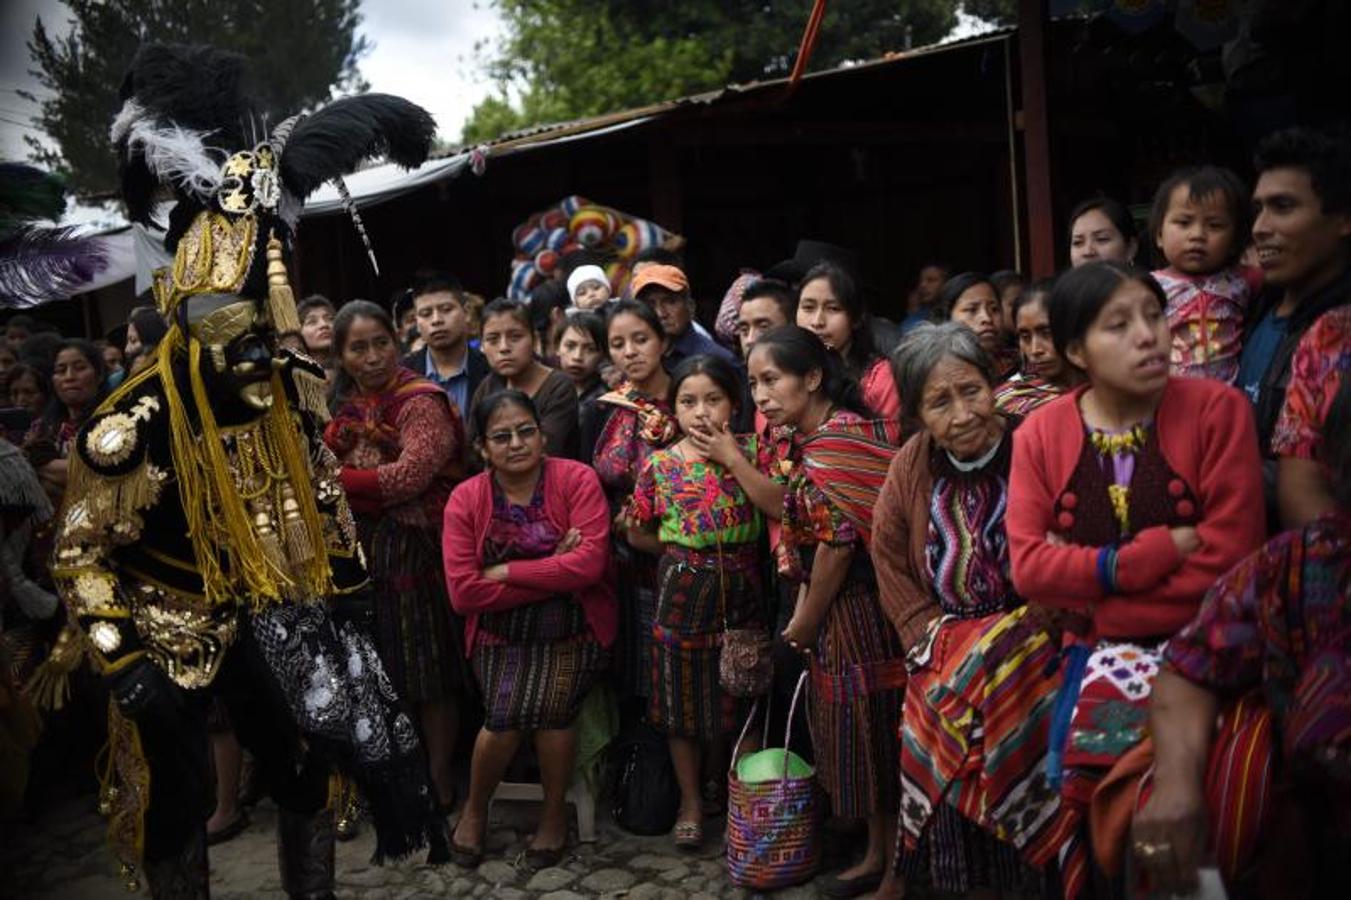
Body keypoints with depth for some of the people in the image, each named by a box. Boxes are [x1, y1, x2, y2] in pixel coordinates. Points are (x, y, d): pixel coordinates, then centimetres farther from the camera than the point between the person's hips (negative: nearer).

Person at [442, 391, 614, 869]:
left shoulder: (577, 479, -8)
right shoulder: (465, 499, -3)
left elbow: (590, 562, -19)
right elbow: (463, 593, -11)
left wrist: (505, 571, -15)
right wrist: (552, 574, -15)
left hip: (573, 632, -1)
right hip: (500, 636, 1)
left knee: (550, 707, -23)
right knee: (505, 715, -20)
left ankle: (554, 811, 6)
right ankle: (475, 806, 12)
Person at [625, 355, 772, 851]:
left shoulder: (750, 449, -4)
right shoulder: (660, 463, -5)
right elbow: (637, 532, 4)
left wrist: (731, 452, -23)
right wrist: (682, 553, -4)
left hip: (740, 592, 0)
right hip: (682, 592, 0)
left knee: (734, 695, 13)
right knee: (682, 699, 10)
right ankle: (690, 799, 28)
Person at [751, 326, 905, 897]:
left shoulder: (836, 438, -19)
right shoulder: (816, 439, 11)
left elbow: (839, 539, -21)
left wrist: (806, 622, -10)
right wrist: (804, 613, 8)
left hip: (857, 610, -9)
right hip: (838, 608, 9)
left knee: (867, 727, 4)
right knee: (854, 728, 17)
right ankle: (880, 849, 31)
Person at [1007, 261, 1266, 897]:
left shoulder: (1217, 409, -6)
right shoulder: (1040, 433, 2)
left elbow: (1225, 566, -11)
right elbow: (1028, 566, -8)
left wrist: (1088, 573, -11)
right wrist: (1161, 550, -16)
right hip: (1091, 652, 2)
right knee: (1080, 785, -17)